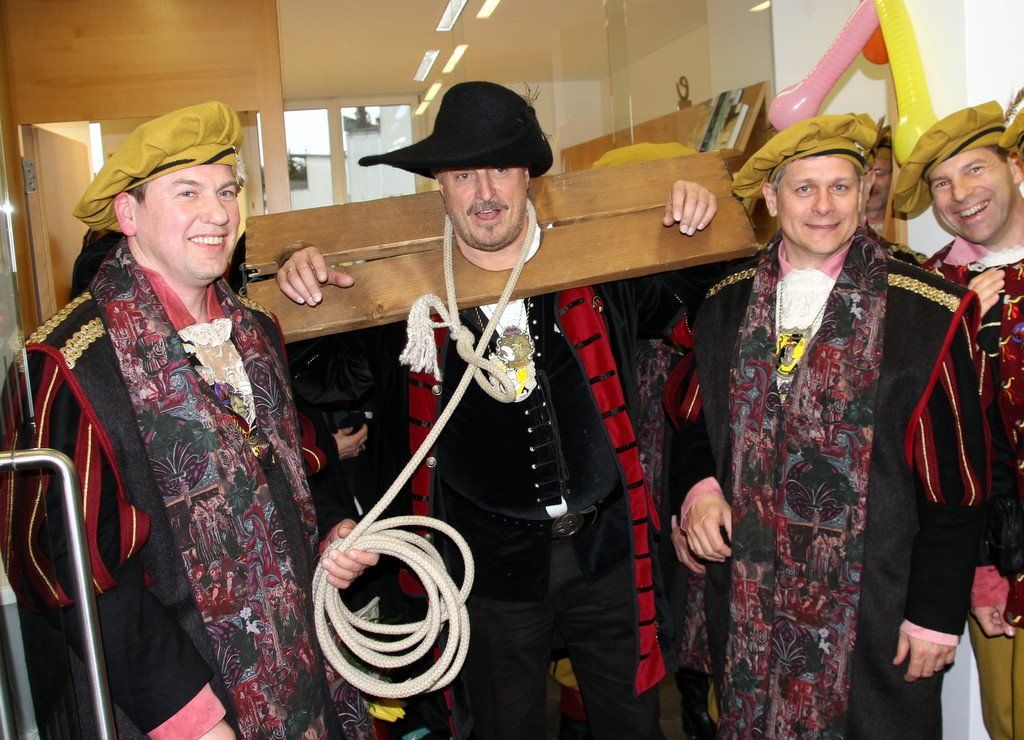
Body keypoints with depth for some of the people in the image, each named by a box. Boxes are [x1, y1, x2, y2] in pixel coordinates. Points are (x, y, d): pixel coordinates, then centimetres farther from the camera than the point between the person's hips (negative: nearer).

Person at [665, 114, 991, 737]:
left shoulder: (928, 312, -9)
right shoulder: (728, 304, 3)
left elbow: (955, 484, -8)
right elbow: (701, 422, 14)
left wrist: (937, 614, -7)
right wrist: (701, 487, -5)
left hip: (874, 615, -3)